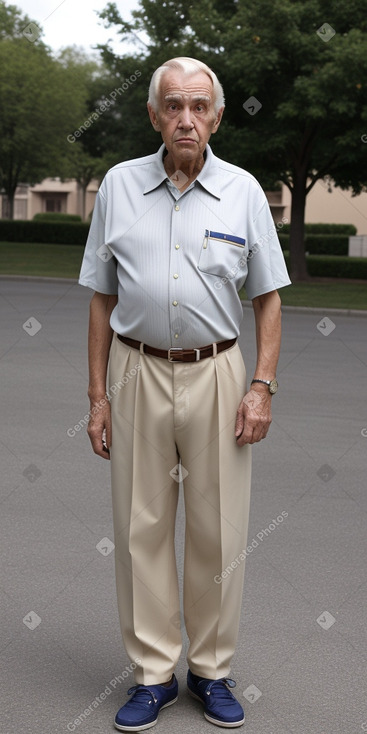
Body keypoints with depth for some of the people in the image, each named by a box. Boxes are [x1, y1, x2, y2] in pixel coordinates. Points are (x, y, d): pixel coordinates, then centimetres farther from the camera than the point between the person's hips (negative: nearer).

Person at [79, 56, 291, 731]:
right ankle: (153, 674, 18)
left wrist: (262, 386, -5)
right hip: (137, 373, 1)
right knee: (141, 528, 5)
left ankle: (212, 669, 20)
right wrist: (97, 395, 3)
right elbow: (102, 299, 7)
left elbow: (268, 297, 5)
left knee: (218, 530, 4)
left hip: (215, 373, 0)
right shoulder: (119, 186, 4)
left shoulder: (243, 190, 2)